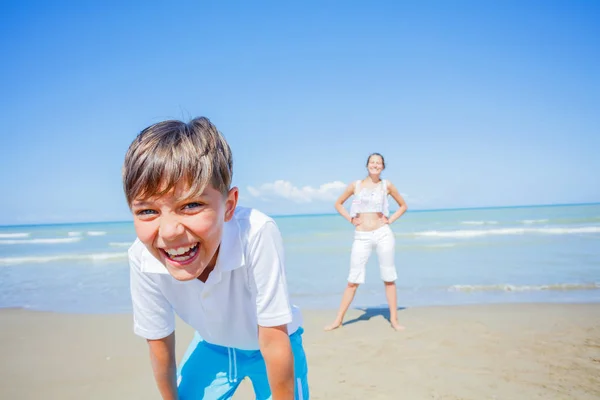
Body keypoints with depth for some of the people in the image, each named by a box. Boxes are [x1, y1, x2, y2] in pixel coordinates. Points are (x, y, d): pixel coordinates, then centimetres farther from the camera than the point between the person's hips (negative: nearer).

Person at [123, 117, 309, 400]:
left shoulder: (257, 234, -41)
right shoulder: (142, 258, -29)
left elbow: (274, 342, -28)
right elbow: (159, 344, -11)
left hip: (267, 346, -2)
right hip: (212, 345, 2)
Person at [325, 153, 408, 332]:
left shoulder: (386, 185, 5)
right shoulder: (356, 185, 5)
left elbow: (403, 206, 16)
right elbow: (338, 204, 15)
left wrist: (390, 220, 4)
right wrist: (350, 219, 4)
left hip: (383, 234, 0)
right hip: (362, 237, 0)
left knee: (389, 278, 5)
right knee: (353, 280, 2)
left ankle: (394, 319, 16)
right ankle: (338, 320, 11)